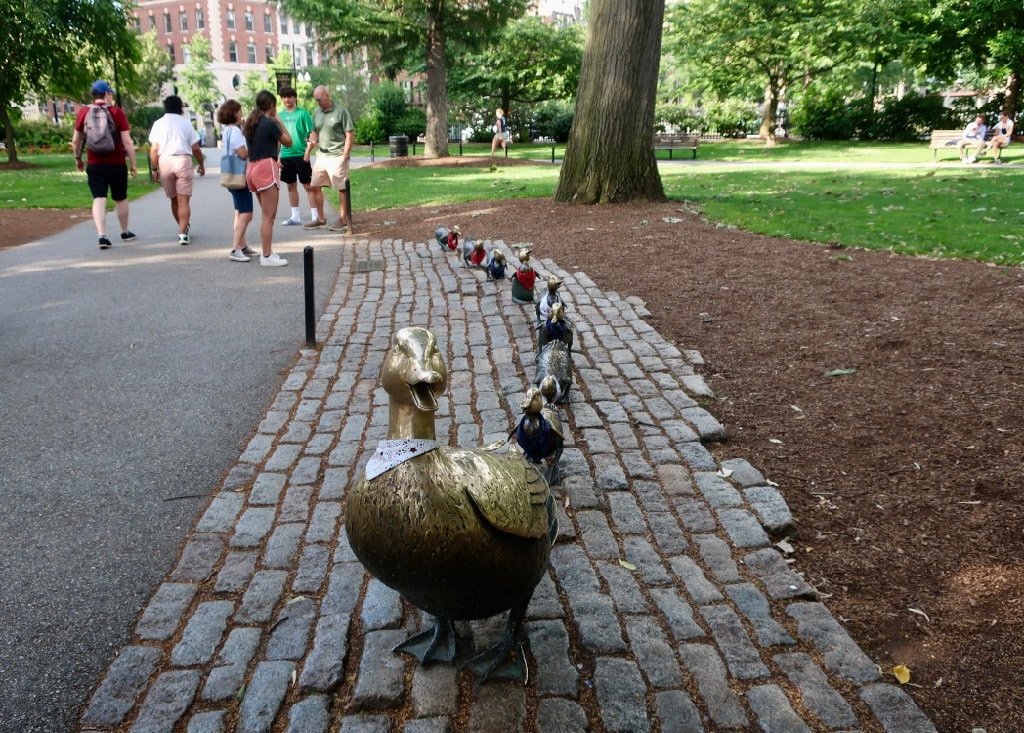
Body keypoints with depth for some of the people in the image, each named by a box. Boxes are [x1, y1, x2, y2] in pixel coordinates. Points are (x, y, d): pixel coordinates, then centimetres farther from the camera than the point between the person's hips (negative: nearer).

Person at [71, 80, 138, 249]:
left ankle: (102, 236, -14)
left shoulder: (84, 112, 2)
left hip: (94, 164, 1)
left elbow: (75, 140, 6)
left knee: (99, 199, -2)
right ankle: (125, 233, 28)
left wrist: (78, 158, 21)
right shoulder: (117, 112, -6)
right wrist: (133, 163, -2)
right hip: (117, 164, -1)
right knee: (121, 199, 14)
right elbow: (127, 141, -10)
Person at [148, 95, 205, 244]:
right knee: (184, 200, -3)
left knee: (174, 199, 17)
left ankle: (184, 228, 31)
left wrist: (154, 168, 6)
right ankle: (183, 233, -13)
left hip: (164, 161, 2)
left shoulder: (158, 124, 7)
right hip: (183, 160, -2)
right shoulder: (185, 123, 5)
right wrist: (201, 165, 16)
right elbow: (196, 148, 3)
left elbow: (154, 149, 0)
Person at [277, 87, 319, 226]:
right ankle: (295, 216, 18)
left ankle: (316, 216, 0)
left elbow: (311, 134, -6)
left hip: (301, 155, -5)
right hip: (285, 156, 5)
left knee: (308, 185, -2)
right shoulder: (280, 115, 10)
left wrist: (307, 152, -14)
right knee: (291, 186, 10)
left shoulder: (302, 113, -3)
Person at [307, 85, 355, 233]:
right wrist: (312, 142, -3)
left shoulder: (341, 111, -8)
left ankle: (343, 220, 10)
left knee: (341, 188, 1)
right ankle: (320, 219, 19)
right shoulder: (317, 112, 9)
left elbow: (350, 135, -9)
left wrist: (345, 156, -13)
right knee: (315, 186, 8)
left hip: (337, 156, -7)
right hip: (321, 155, 7)